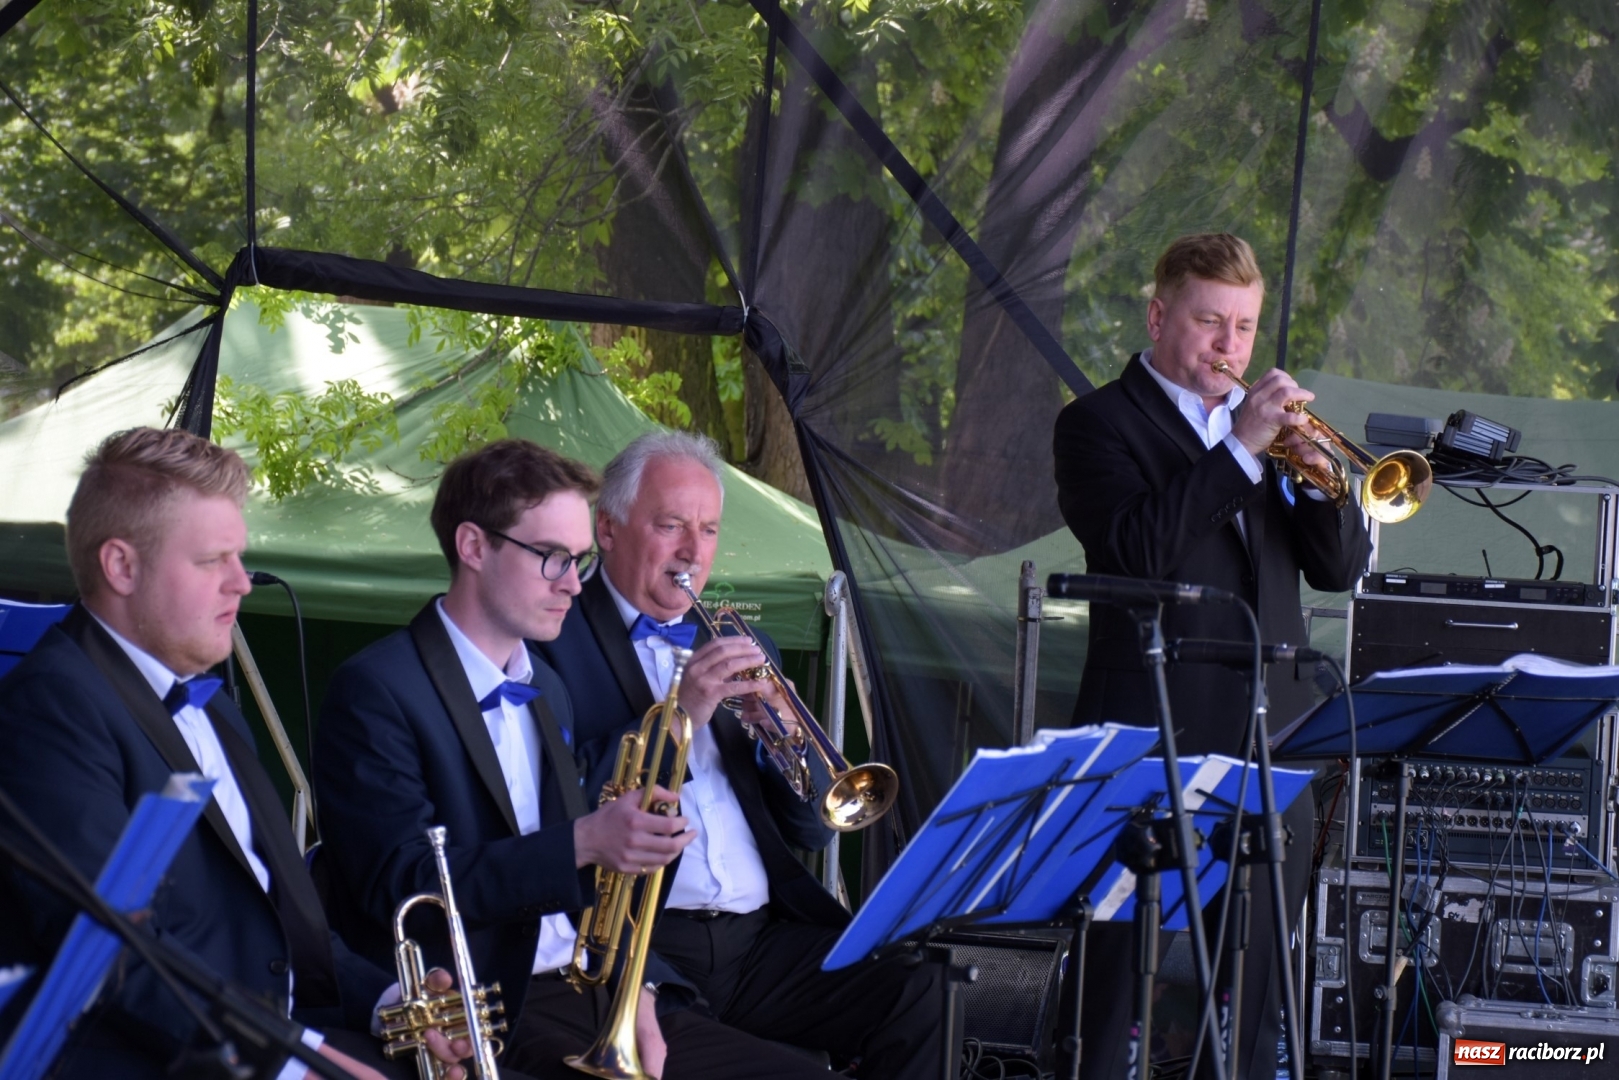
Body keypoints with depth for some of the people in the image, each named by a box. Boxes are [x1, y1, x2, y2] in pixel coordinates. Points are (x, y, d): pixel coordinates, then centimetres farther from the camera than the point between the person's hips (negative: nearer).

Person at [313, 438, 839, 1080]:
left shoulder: (550, 690, 18)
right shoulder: (376, 691, -7)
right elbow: (399, 883, -17)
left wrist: (634, 988, 2)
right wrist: (581, 844, -24)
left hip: (592, 994, 8)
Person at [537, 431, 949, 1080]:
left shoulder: (739, 648, 22)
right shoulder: (553, 638, 3)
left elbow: (813, 829, 18)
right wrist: (676, 718, -16)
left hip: (762, 940, 6)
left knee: (922, 994, -18)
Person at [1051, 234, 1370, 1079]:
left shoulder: (1265, 420, 18)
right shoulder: (1098, 424, 0)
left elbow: (1338, 568, 11)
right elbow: (1136, 548, -18)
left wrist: (1318, 473, -8)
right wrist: (1241, 448, -20)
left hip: (1271, 734, 6)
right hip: (1154, 732, -6)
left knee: (1261, 961, 7)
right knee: (1128, 951, -5)